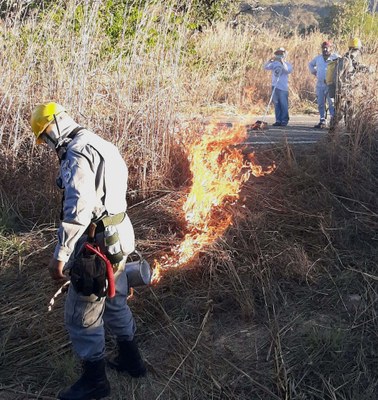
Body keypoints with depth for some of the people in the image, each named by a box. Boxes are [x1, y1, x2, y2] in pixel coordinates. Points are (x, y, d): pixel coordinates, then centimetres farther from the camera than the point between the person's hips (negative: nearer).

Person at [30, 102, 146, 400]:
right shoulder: (102, 146, 13)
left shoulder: (77, 154, -18)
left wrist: (61, 255, -23)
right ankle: (131, 359, 39)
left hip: (99, 245, -10)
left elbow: (78, 208, -27)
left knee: (81, 316, 5)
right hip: (119, 237, 10)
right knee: (116, 302, 24)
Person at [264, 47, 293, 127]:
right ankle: (278, 120, 11)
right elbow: (265, 67, -1)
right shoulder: (274, 64, 13)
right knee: (276, 104, 6)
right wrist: (271, 60, -16)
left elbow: (288, 70, -15)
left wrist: (282, 62, -23)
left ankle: (284, 121, 0)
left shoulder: (287, 64, 5)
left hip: (283, 87, -4)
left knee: (284, 104, -4)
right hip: (274, 87, 4)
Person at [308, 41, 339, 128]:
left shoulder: (335, 57, -1)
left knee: (331, 103, -8)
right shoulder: (318, 58, 14)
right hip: (319, 84, 5)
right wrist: (314, 72, 16)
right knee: (320, 103, 7)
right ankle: (322, 121, 15)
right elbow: (310, 64, 31)